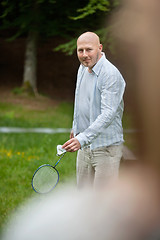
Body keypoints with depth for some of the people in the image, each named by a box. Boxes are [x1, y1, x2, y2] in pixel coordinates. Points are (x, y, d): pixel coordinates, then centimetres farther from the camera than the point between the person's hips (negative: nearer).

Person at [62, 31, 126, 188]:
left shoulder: (111, 74, -20)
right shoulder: (83, 68, 8)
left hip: (106, 147, -8)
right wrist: (76, 128, 30)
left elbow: (108, 114, -28)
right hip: (84, 145, 8)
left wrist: (82, 138, -35)